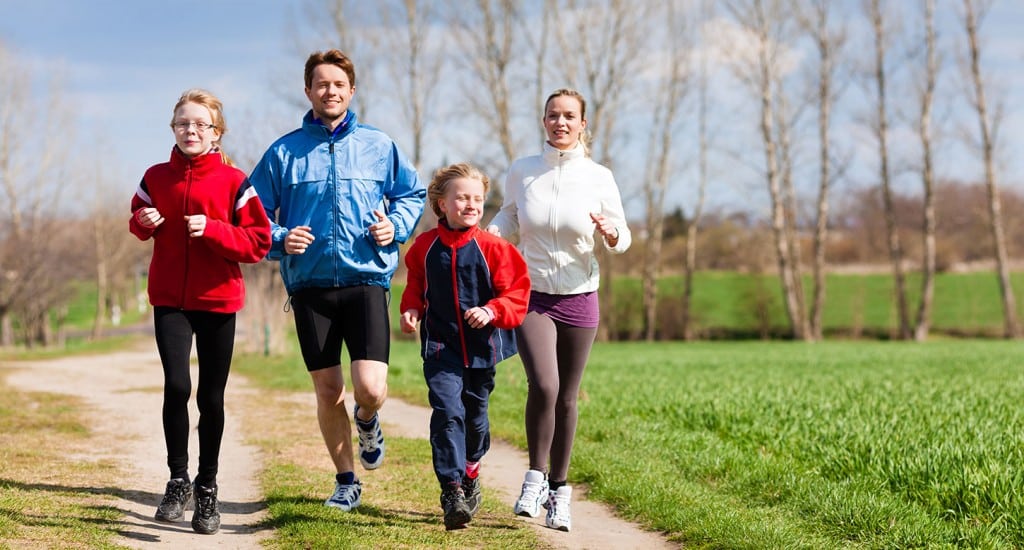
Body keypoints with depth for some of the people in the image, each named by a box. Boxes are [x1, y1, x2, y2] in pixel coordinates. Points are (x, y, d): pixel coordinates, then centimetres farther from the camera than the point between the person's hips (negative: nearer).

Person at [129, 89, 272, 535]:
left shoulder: (234, 182, -5)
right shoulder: (157, 177, 3)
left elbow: (259, 243, -7)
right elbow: (140, 223, 19)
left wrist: (212, 229, -20)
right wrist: (142, 223, -5)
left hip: (217, 300, -1)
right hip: (169, 300, 1)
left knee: (211, 397, 6)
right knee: (176, 386, -13)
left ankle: (207, 489, 21)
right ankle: (178, 480, 3)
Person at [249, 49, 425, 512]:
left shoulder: (378, 146, 7)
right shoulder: (284, 152, 5)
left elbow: (413, 193, 19)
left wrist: (396, 225, 0)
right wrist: (279, 239, -9)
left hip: (366, 281, -1)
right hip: (309, 285, 1)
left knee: (370, 387, -15)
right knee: (328, 393, 6)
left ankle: (367, 421, 23)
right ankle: (346, 482, 24)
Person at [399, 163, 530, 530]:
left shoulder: (493, 248, -9)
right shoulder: (425, 247, -2)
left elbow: (517, 293, -8)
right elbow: (415, 285, 14)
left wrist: (492, 311, -24)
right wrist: (410, 310, -4)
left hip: (482, 347, 1)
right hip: (441, 347, 0)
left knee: (475, 416, 16)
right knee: (447, 412, -16)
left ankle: (470, 473, 43)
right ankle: (451, 490, -17)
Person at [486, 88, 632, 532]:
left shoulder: (598, 178, -4)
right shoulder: (521, 172, -2)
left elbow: (621, 241, 2)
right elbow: (508, 215, 15)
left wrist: (609, 233, -21)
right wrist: (489, 231, -7)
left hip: (579, 298, 1)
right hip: (532, 296, -1)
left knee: (566, 398, 7)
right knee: (543, 386, -20)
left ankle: (559, 491, 22)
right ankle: (535, 476, 2)